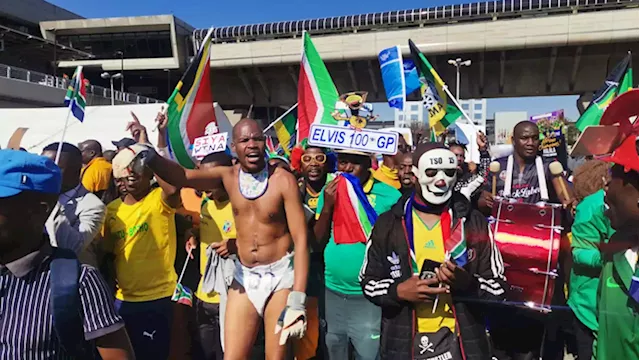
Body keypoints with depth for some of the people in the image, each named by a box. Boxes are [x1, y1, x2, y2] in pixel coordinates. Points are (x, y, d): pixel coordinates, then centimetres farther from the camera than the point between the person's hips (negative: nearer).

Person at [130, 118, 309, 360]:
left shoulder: (283, 180, -12)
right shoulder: (228, 176, -1)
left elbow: (301, 239, -14)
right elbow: (180, 176, -13)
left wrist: (297, 300, -19)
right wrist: (150, 156, -34)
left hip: (280, 275, -3)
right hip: (244, 276, 3)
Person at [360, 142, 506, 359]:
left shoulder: (475, 223, -2)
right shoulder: (388, 224, -2)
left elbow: (498, 287, -1)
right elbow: (368, 282, 3)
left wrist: (467, 283, -20)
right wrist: (399, 291, -14)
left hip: (461, 342, 0)